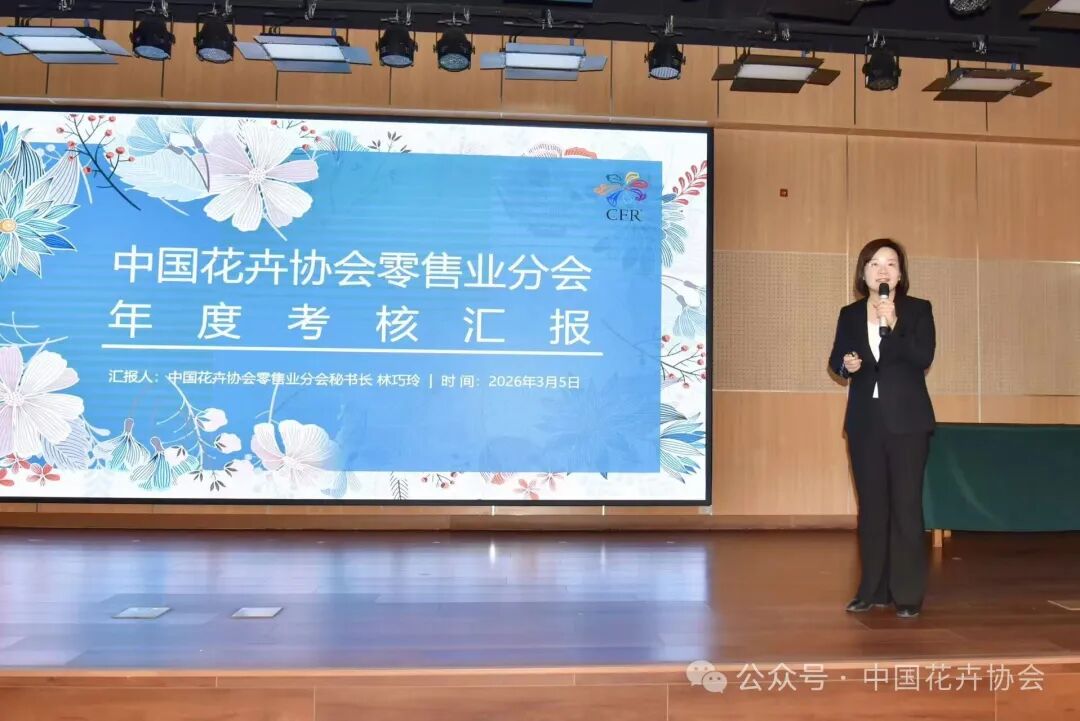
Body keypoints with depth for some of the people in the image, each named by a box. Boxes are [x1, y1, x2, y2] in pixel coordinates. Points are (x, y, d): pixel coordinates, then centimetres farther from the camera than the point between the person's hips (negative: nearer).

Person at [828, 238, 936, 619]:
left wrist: (892, 324, -20)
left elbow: (924, 357, -11)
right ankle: (873, 589, 16)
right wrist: (846, 364, -10)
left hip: (907, 420, -3)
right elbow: (836, 360, 12)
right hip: (865, 421, 3)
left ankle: (908, 594, 5)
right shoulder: (849, 314, 9)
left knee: (905, 505, -2)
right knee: (871, 505, 8)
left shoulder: (919, 309, 1)